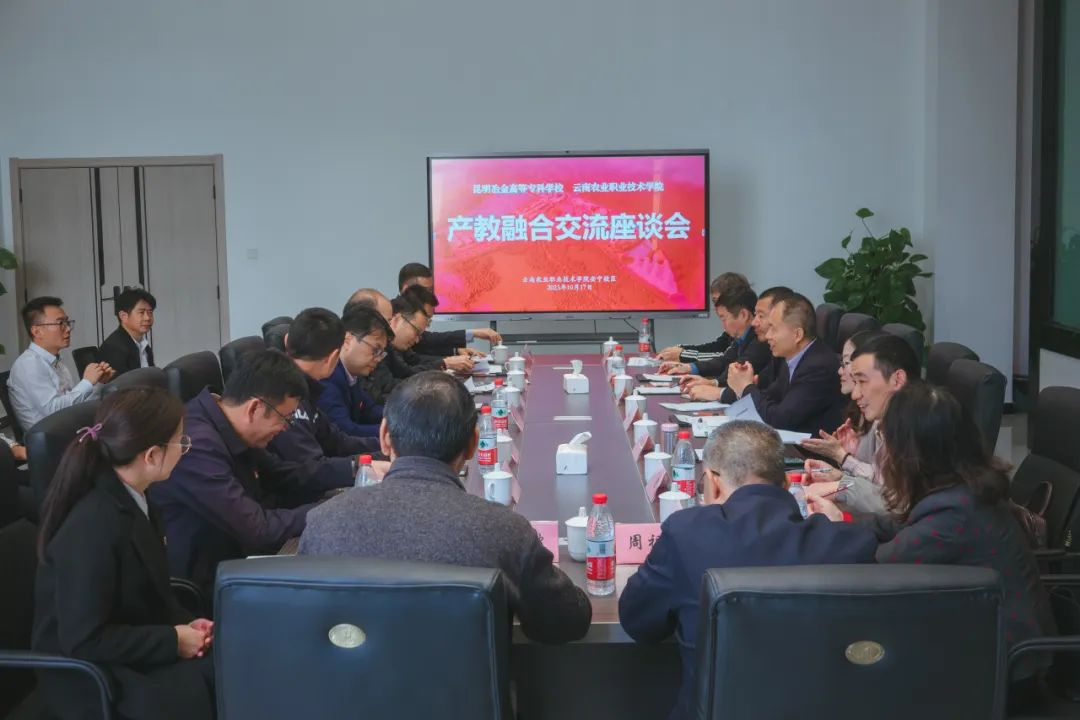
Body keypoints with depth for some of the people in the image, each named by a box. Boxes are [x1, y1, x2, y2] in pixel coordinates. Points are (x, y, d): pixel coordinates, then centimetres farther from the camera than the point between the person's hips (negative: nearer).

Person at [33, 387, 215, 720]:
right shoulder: (92, 526, -27)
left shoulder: (130, 499, 1)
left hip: (133, 647, 8)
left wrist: (183, 624, -4)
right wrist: (173, 640, -18)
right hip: (91, 677, -8)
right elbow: (85, 641, -25)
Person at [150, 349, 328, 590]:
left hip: (232, 557, 8)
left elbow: (287, 477, 13)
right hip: (199, 583, -8)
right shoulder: (197, 446, -29)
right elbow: (257, 529, -27)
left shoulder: (232, 432, -1)